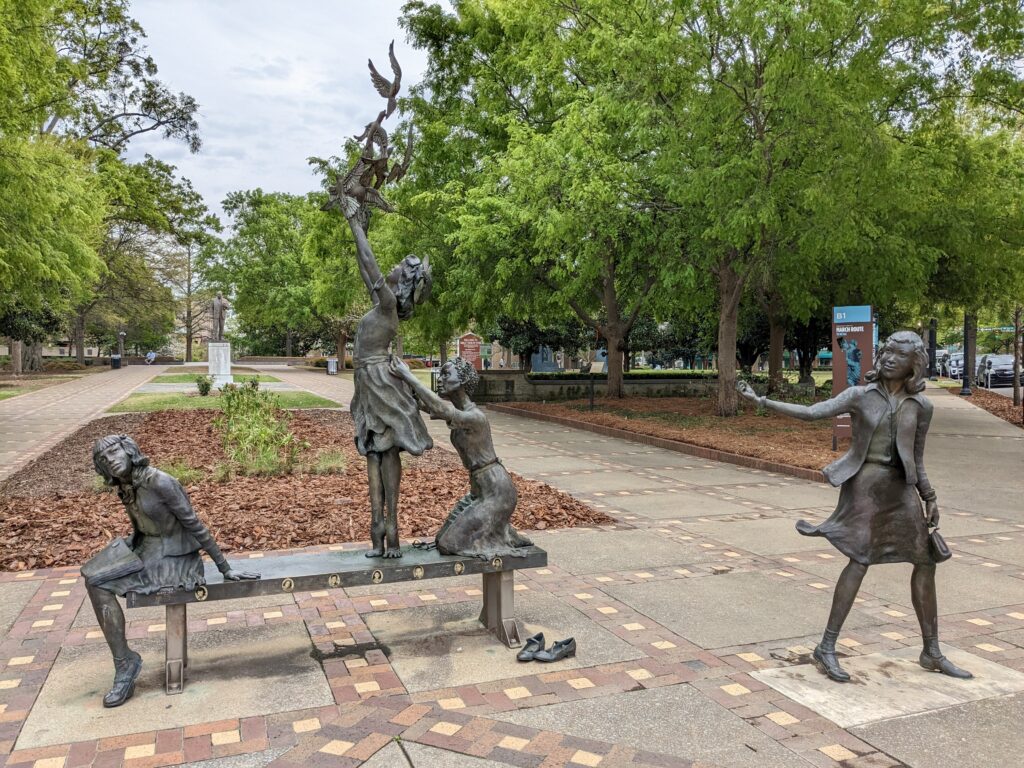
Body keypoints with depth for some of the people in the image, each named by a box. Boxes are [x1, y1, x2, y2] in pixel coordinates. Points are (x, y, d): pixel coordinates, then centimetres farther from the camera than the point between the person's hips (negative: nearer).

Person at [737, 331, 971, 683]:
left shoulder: (920, 406, 6)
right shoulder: (860, 395, -4)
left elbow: (916, 458, 14)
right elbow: (810, 412, -13)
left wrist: (930, 497, 10)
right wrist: (761, 400, -21)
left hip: (901, 488, 5)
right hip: (864, 483, -4)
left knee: (926, 562, 7)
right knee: (860, 561, -12)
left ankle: (931, 652, 23)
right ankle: (826, 647, -2)